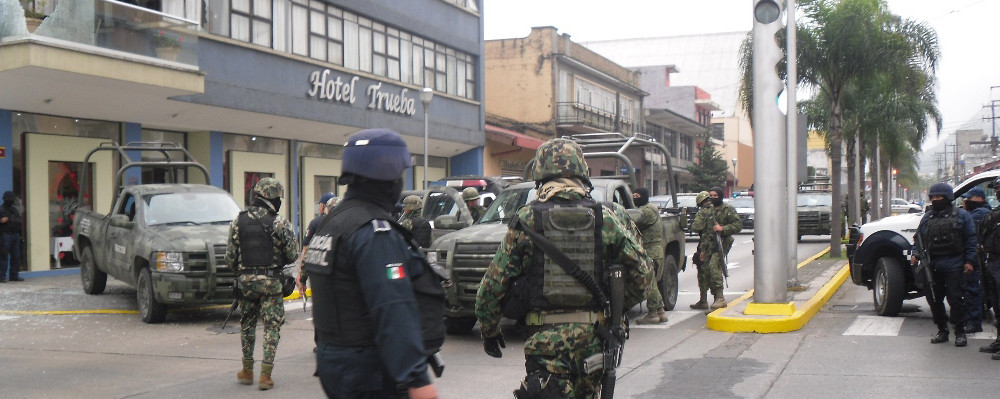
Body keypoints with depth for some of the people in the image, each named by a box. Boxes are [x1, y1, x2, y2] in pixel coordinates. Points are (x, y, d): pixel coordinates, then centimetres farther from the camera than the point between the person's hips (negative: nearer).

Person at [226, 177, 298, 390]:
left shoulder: (238, 221, 2)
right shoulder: (279, 222, -9)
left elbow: (230, 256, 5)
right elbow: (292, 254, -7)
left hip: (245, 279, 4)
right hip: (271, 281, -3)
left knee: (247, 325, 18)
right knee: (271, 327, 3)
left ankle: (247, 371, 26)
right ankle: (265, 375, 1)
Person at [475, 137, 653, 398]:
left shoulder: (527, 220, -3)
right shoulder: (605, 218, 2)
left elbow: (494, 282, -2)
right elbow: (642, 272, 5)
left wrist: (489, 330, 11)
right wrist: (617, 308, 21)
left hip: (545, 337, -3)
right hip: (592, 336, 3)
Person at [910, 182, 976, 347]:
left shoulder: (961, 215, 5)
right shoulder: (927, 218, 17)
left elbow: (971, 239, 1)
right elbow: (918, 239, 19)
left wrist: (969, 261, -7)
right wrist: (915, 253, 1)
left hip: (953, 265, -4)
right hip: (932, 266, 4)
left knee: (955, 298, -6)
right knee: (934, 299, 6)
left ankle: (960, 332, 4)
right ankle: (942, 331, 18)